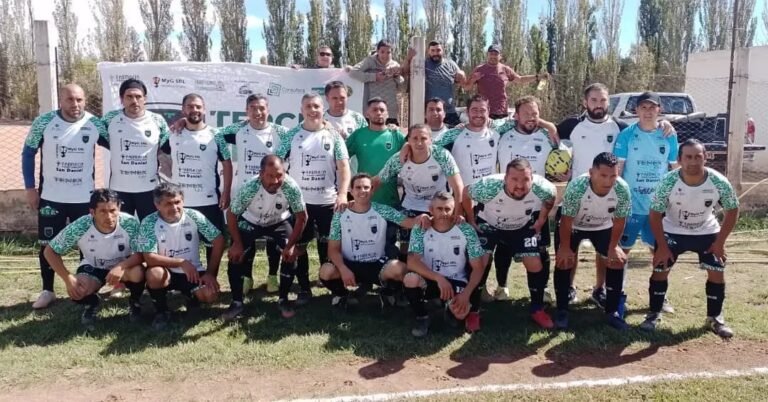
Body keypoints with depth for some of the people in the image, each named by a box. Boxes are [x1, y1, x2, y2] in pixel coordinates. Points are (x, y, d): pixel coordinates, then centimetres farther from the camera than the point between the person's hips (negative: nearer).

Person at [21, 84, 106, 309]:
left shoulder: (95, 124, -6)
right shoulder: (44, 122, -7)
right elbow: (28, 153, 2)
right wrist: (30, 188, -3)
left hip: (85, 197, 0)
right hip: (51, 196, 0)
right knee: (47, 245, 8)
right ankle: (47, 291, 23)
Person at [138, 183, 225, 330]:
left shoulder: (193, 216, -11)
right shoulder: (149, 223, -15)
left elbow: (218, 240, -8)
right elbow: (149, 257, -20)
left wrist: (210, 273, -11)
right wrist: (181, 263, -25)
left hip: (194, 272, 1)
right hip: (166, 273, -1)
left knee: (210, 294, -26)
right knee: (154, 274, -35)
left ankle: (193, 298, 15)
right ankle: (161, 311, -4)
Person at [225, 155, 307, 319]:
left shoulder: (291, 187, -34)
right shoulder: (248, 188, -36)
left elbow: (301, 217, -19)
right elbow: (231, 215, -19)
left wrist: (291, 244, -21)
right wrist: (237, 243, -15)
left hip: (280, 221, 1)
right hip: (250, 222, 0)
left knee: (291, 254, -18)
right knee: (236, 256, -14)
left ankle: (283, 299, 2)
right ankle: (237, 302, 5)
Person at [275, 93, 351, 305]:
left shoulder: (333, 136, 2)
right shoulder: (292, 135, 2)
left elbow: (343, 166, -4)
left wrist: (342, 194, -17)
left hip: (328, 201, 0)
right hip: (299, 201, 1)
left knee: (328, 246, 9)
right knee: (299, 245, 8)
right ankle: (304, 288, 22)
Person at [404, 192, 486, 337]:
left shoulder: (466, 231, -11)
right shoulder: (420, 230, -11)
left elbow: (478, 268, -9)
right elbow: (412, 262, -21)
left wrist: (466, 294, -23)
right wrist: (439, 278, -32)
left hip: (457, 281, 0)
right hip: (430, 280, 1)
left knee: (460, 313, -30)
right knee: (410, 279, -32)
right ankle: (422, 318, -4)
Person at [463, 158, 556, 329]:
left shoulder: (541, 188, -32)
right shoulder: (489, 186, -39)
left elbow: (552, 195, -6)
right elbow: (465, 193, -17)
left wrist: (541, 220, 0)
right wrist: (471, 221, -7)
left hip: (523, 226, 2)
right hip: (488, 224, -2)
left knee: (535, 265, -6)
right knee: (480, 263, -13)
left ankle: (537, 309, 18)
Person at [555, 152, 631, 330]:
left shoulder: (622, 189, -31)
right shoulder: (576, 187, -39)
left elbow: (619, 221, -14)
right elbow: (566, 220, -26)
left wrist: (613, 247, -8)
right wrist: (565, 247, -19)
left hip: (603, 227, 3)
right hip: (574, 226, -3)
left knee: (617, 260, -5)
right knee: (564, 260, -15)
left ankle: (612, 311, 9)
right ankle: (562, 311, 0)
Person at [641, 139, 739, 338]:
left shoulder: (719, 183, -25)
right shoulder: (668, 182, -29)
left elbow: (732, 210, -8)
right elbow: (655, 214, -18)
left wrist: (720, 242, -11)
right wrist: (662, 246, -18)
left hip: (707, 232, 2)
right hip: (673, 232, -1)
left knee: (717, 272, -2)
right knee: (660, 269, -5)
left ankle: (715, 317, 19)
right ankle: (654, 314, 13)